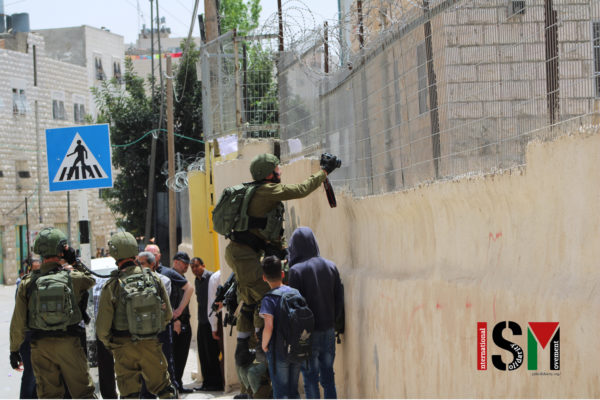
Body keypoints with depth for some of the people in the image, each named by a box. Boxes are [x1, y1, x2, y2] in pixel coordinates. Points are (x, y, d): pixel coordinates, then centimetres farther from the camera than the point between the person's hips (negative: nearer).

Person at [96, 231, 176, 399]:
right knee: (162, 387, 14)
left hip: (124, 348, -2)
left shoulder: (112, 286, -14)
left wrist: (108, 343, 10)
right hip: (151, 344, 2)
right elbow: (168, 314, 4)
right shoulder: (154, 278, -5)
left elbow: (102, 327, -10)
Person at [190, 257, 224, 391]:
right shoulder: (197, 281, 16)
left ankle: (216, 383, 0)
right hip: (202, 322, 9)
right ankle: (207, 382, 17)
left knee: (212, 353, -6)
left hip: (211, 321, -9)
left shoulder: (210, 277, -11)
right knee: (203, 354, 10)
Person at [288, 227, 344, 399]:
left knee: (310, 380, 3)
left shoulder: (296, 270, -14)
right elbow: (339, 299, 5)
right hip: (328, 331, 5)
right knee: (328, 378, 13)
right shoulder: (330, 267, 2)